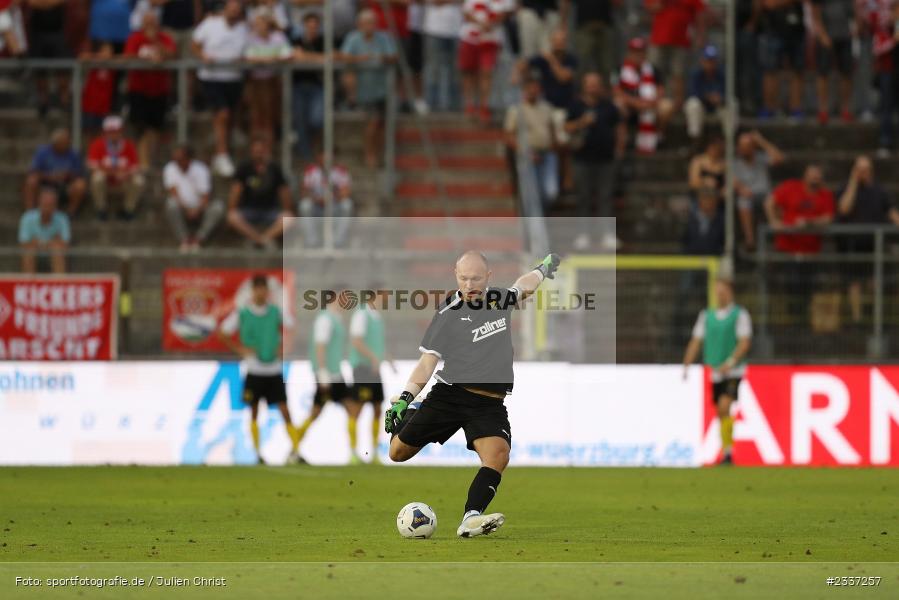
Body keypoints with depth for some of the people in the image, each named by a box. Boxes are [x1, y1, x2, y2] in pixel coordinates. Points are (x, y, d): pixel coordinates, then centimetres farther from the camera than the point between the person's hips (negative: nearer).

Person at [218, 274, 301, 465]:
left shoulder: (276, 311, 1)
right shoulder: (241, 313, -4)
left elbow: (291, 327, 15)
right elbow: (222, 333, 2)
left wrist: (283, 346, 1)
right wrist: (240, 350, -6)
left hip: (275, 369, 1)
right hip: (254, 370, -1)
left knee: (284, 409, -6)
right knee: (254, 411, 4)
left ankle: (296, 449, -8)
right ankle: (257, 453, 11)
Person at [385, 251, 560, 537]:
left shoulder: (500, 300, 7)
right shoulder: (447, 314, -5)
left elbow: (525, 285, 32)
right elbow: (427, 363, -3)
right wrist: (405, 396, -17)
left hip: (490, 403, 2)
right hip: (449, 394, -2)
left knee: (498, 452, -28)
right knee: (398, 452, 2)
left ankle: (471, 518, -38)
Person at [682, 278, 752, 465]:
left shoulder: (740, 314, -3)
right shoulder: (706, 315, 10)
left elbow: (745, 342, -11)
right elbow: (695, 342, 10)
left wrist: (730, 363, -24)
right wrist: (686, 367, 0)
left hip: (732, 372, -5)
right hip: (713, 372, 5)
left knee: (724, 407, -21)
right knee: (720, 413, 8)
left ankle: (727, 452, -21)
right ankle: (727, 455, 18)